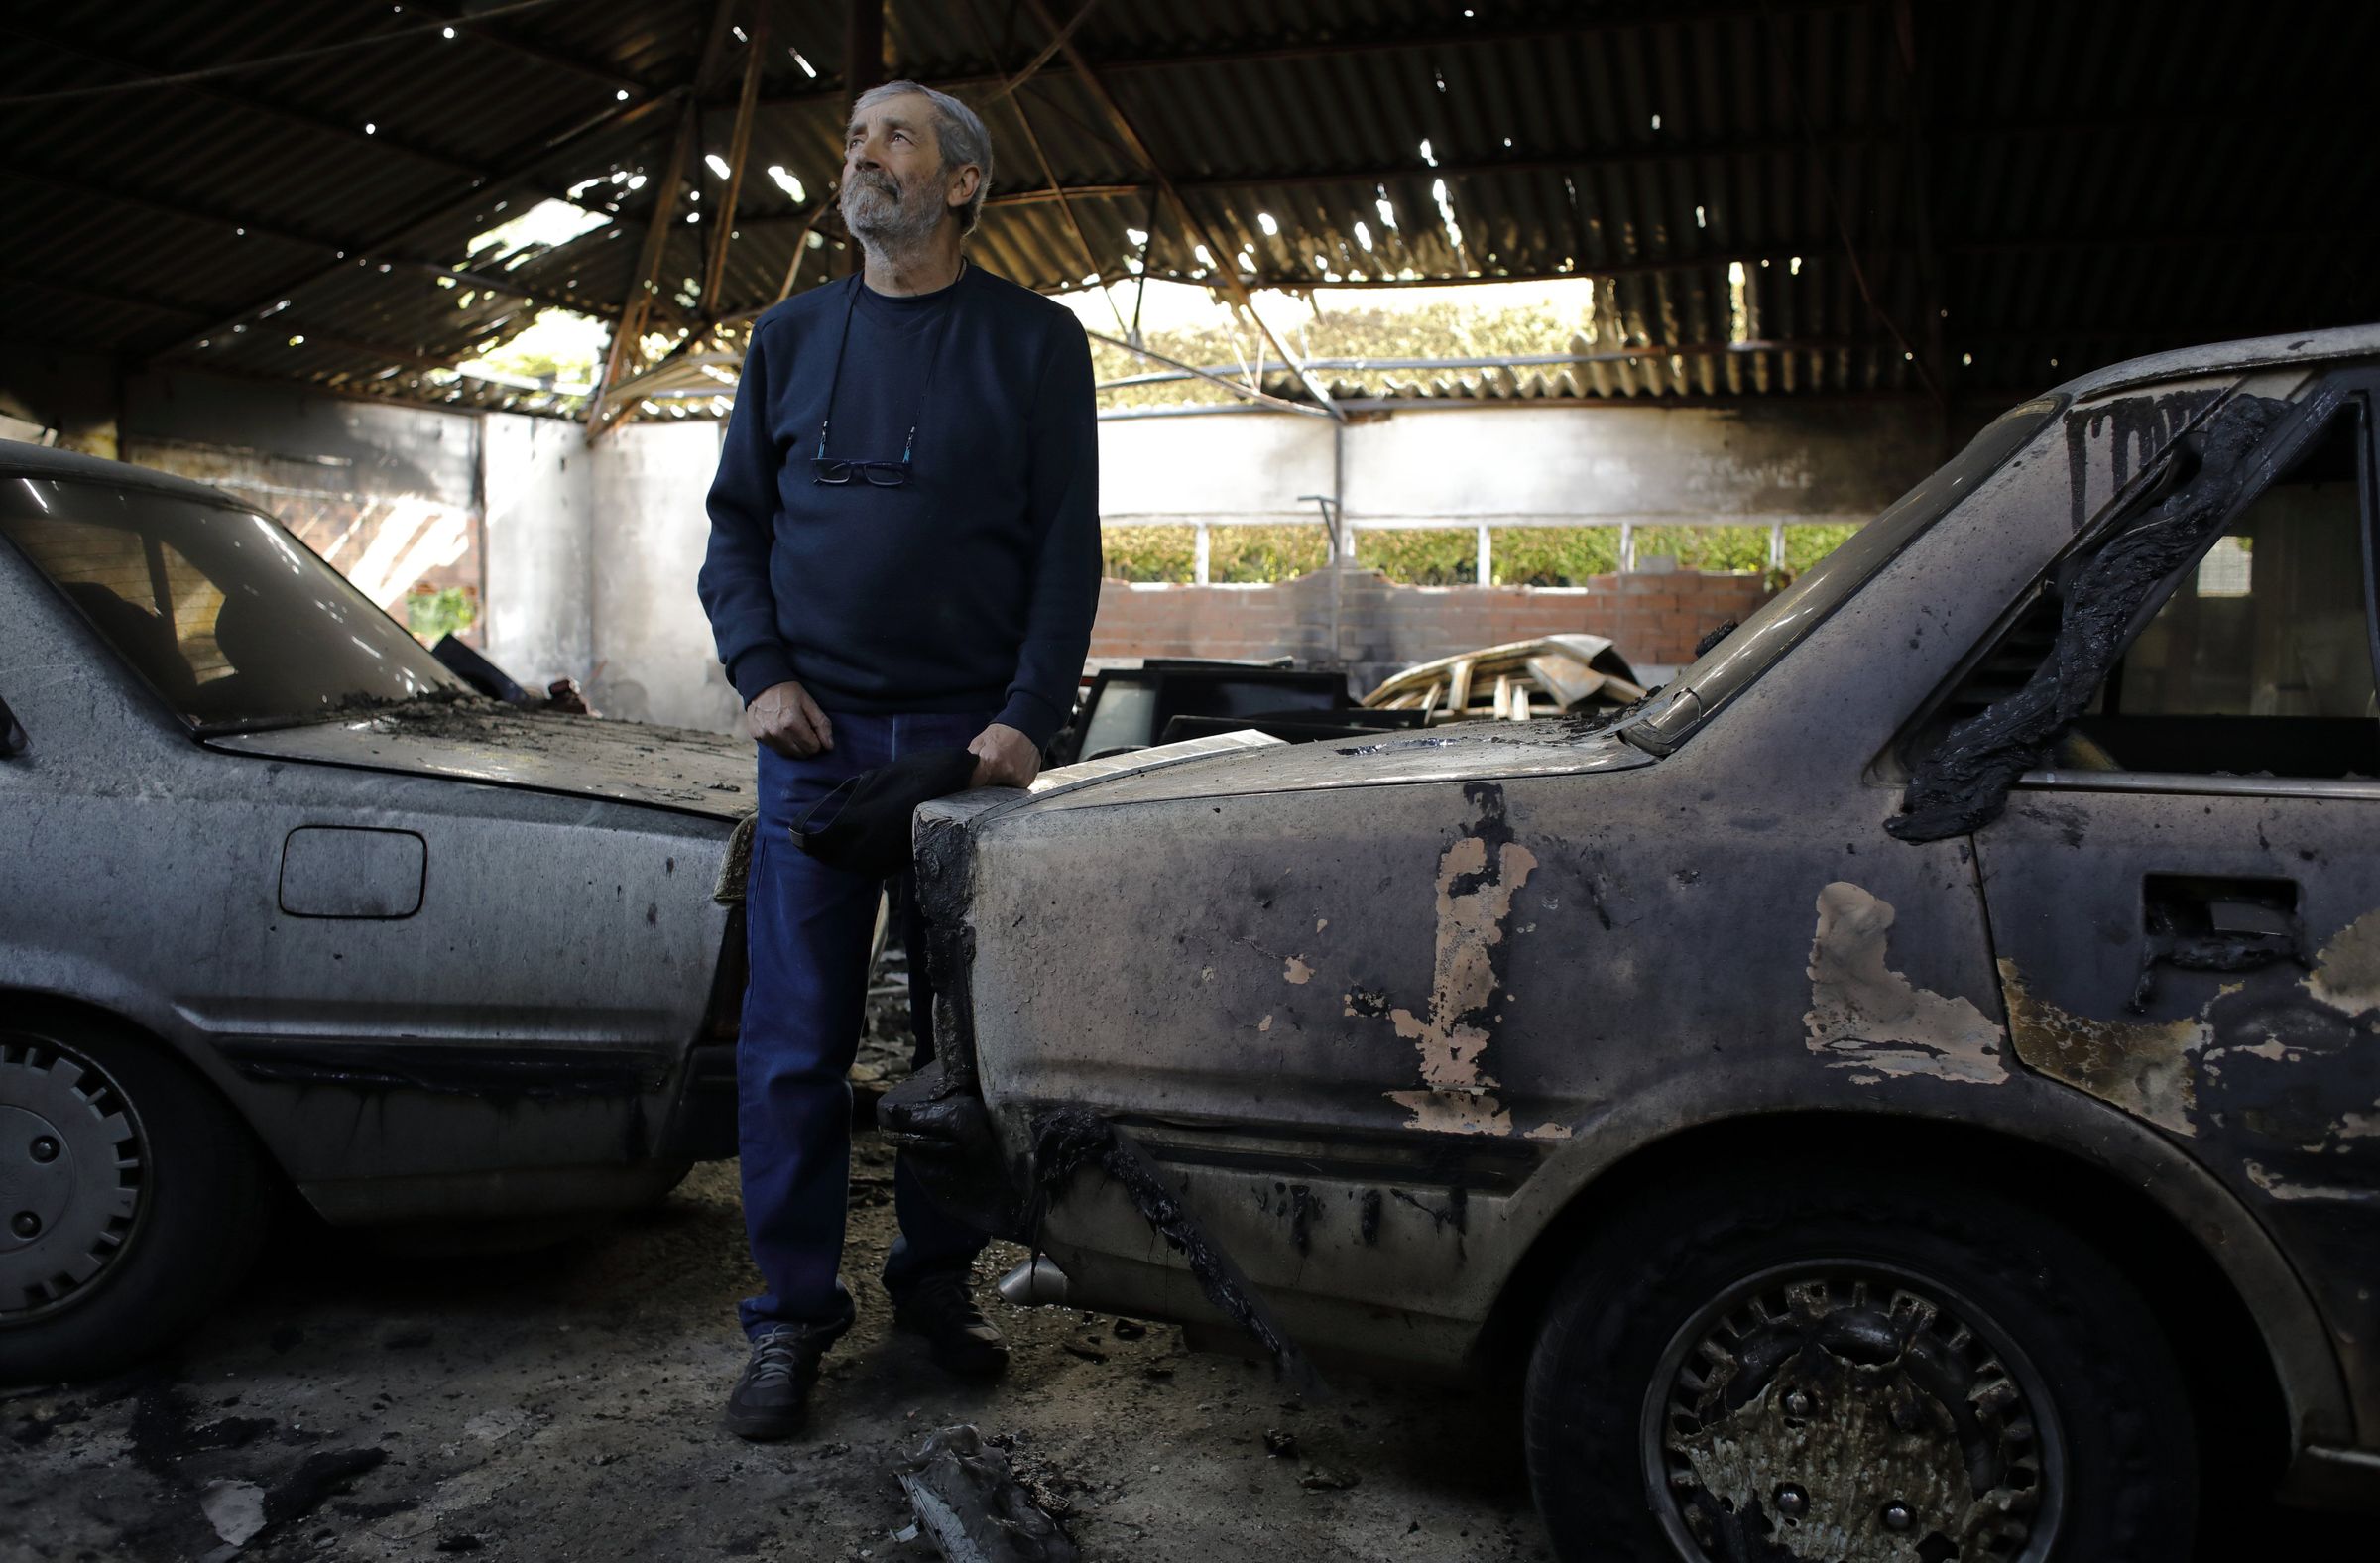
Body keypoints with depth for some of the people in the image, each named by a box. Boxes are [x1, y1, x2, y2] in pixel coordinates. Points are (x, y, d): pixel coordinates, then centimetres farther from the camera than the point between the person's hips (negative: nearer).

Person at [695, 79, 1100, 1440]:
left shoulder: (1035, 341, 6)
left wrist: (1028, 714, -10)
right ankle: (793, 1315, 12)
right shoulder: (791, 339, 13)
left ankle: (938, 1279, 23)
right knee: (795, 1039, 1)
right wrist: (762, 672, -3)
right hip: (817, 735, 2)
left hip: (972, 737, -1)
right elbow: (736, 524, 13)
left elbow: (1068, 546, 1)